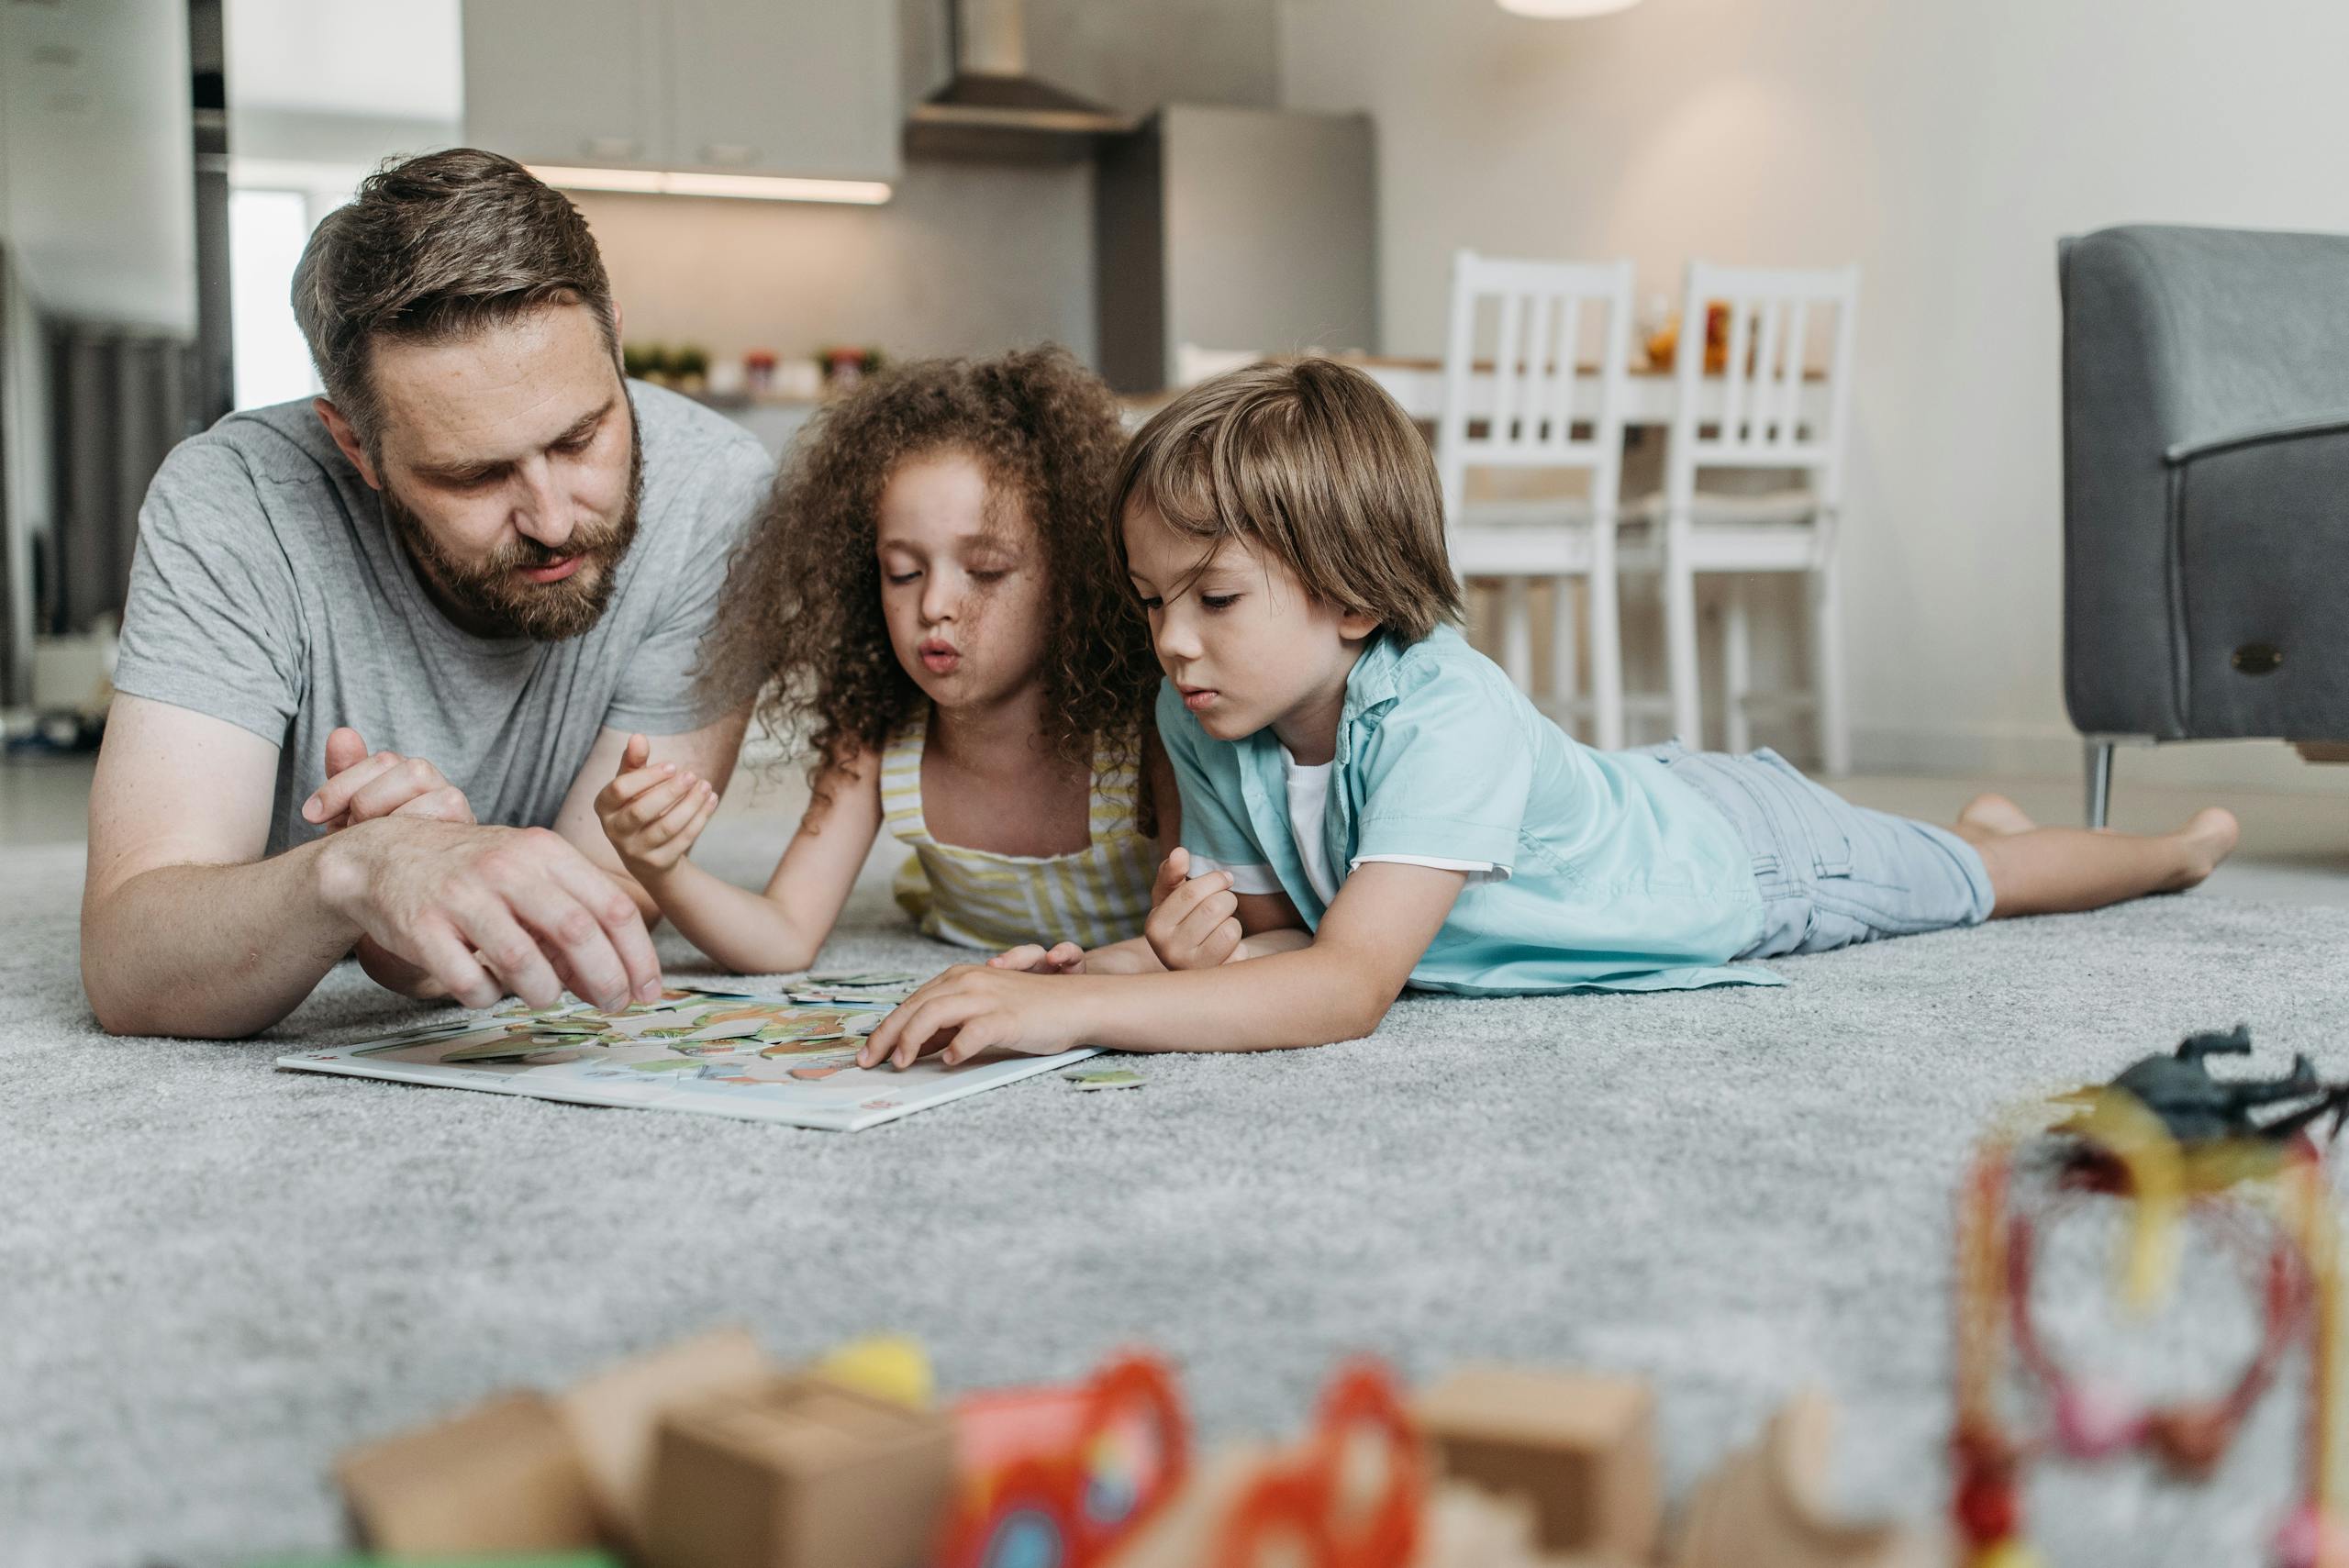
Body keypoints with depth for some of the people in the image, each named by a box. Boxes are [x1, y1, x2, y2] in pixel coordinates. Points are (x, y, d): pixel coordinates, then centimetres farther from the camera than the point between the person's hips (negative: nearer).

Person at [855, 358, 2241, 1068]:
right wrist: (1173, 949, -39)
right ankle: (1985, 820, 62)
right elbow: (1273, 929, -15)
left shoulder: (1446, 717, -46)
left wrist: (1076, 1012, -64)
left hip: (1740, 852, -5)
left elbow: (1349, 988, -54)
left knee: (1966, 880, 21)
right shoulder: (1204, 720, -24)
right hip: (1635, 801, 6)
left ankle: (2174, 841, 53)